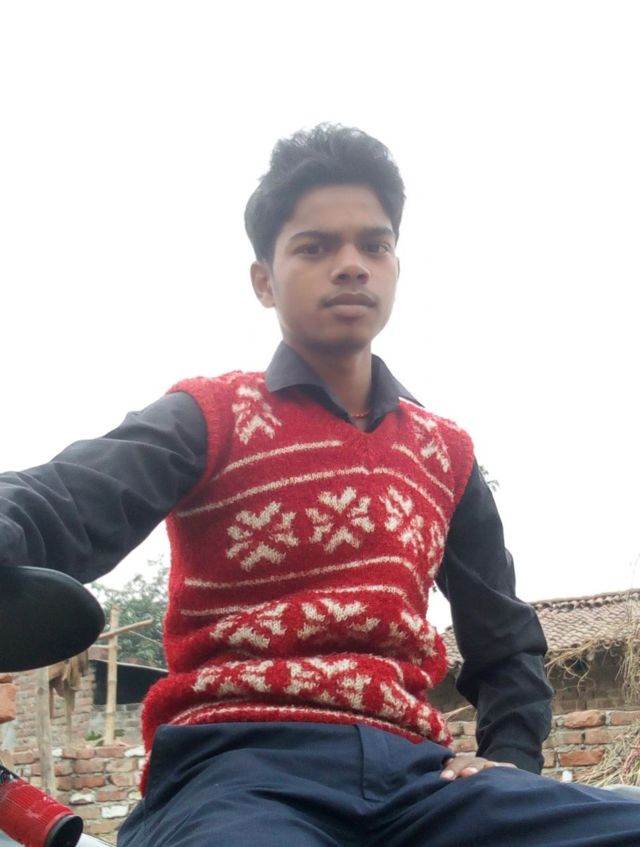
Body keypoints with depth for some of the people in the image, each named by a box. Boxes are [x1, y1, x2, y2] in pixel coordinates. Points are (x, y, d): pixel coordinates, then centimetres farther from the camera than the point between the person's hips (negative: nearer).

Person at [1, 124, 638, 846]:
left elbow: (505, 640, 28)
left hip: (413, 767, 5)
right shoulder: (212, 416, 6)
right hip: (237, 766, -4)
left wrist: (508, 760, 8)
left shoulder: (445, 452, 19)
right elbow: (66, 503, -16)